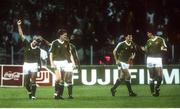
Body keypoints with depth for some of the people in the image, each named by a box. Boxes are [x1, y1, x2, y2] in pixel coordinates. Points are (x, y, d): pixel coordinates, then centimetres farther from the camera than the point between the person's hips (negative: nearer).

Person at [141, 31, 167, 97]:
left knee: (159, 76, -9)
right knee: (152, 77, 1)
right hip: (150, 59, 3)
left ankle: (157, 88, 13)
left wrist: (163, 49, -21)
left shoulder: (160, 40, 0)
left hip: (158, 59, -3)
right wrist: (144, 49, -3)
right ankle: (153, 91, 8)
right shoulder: (148, 41, 13)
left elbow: (165, 48, 0)